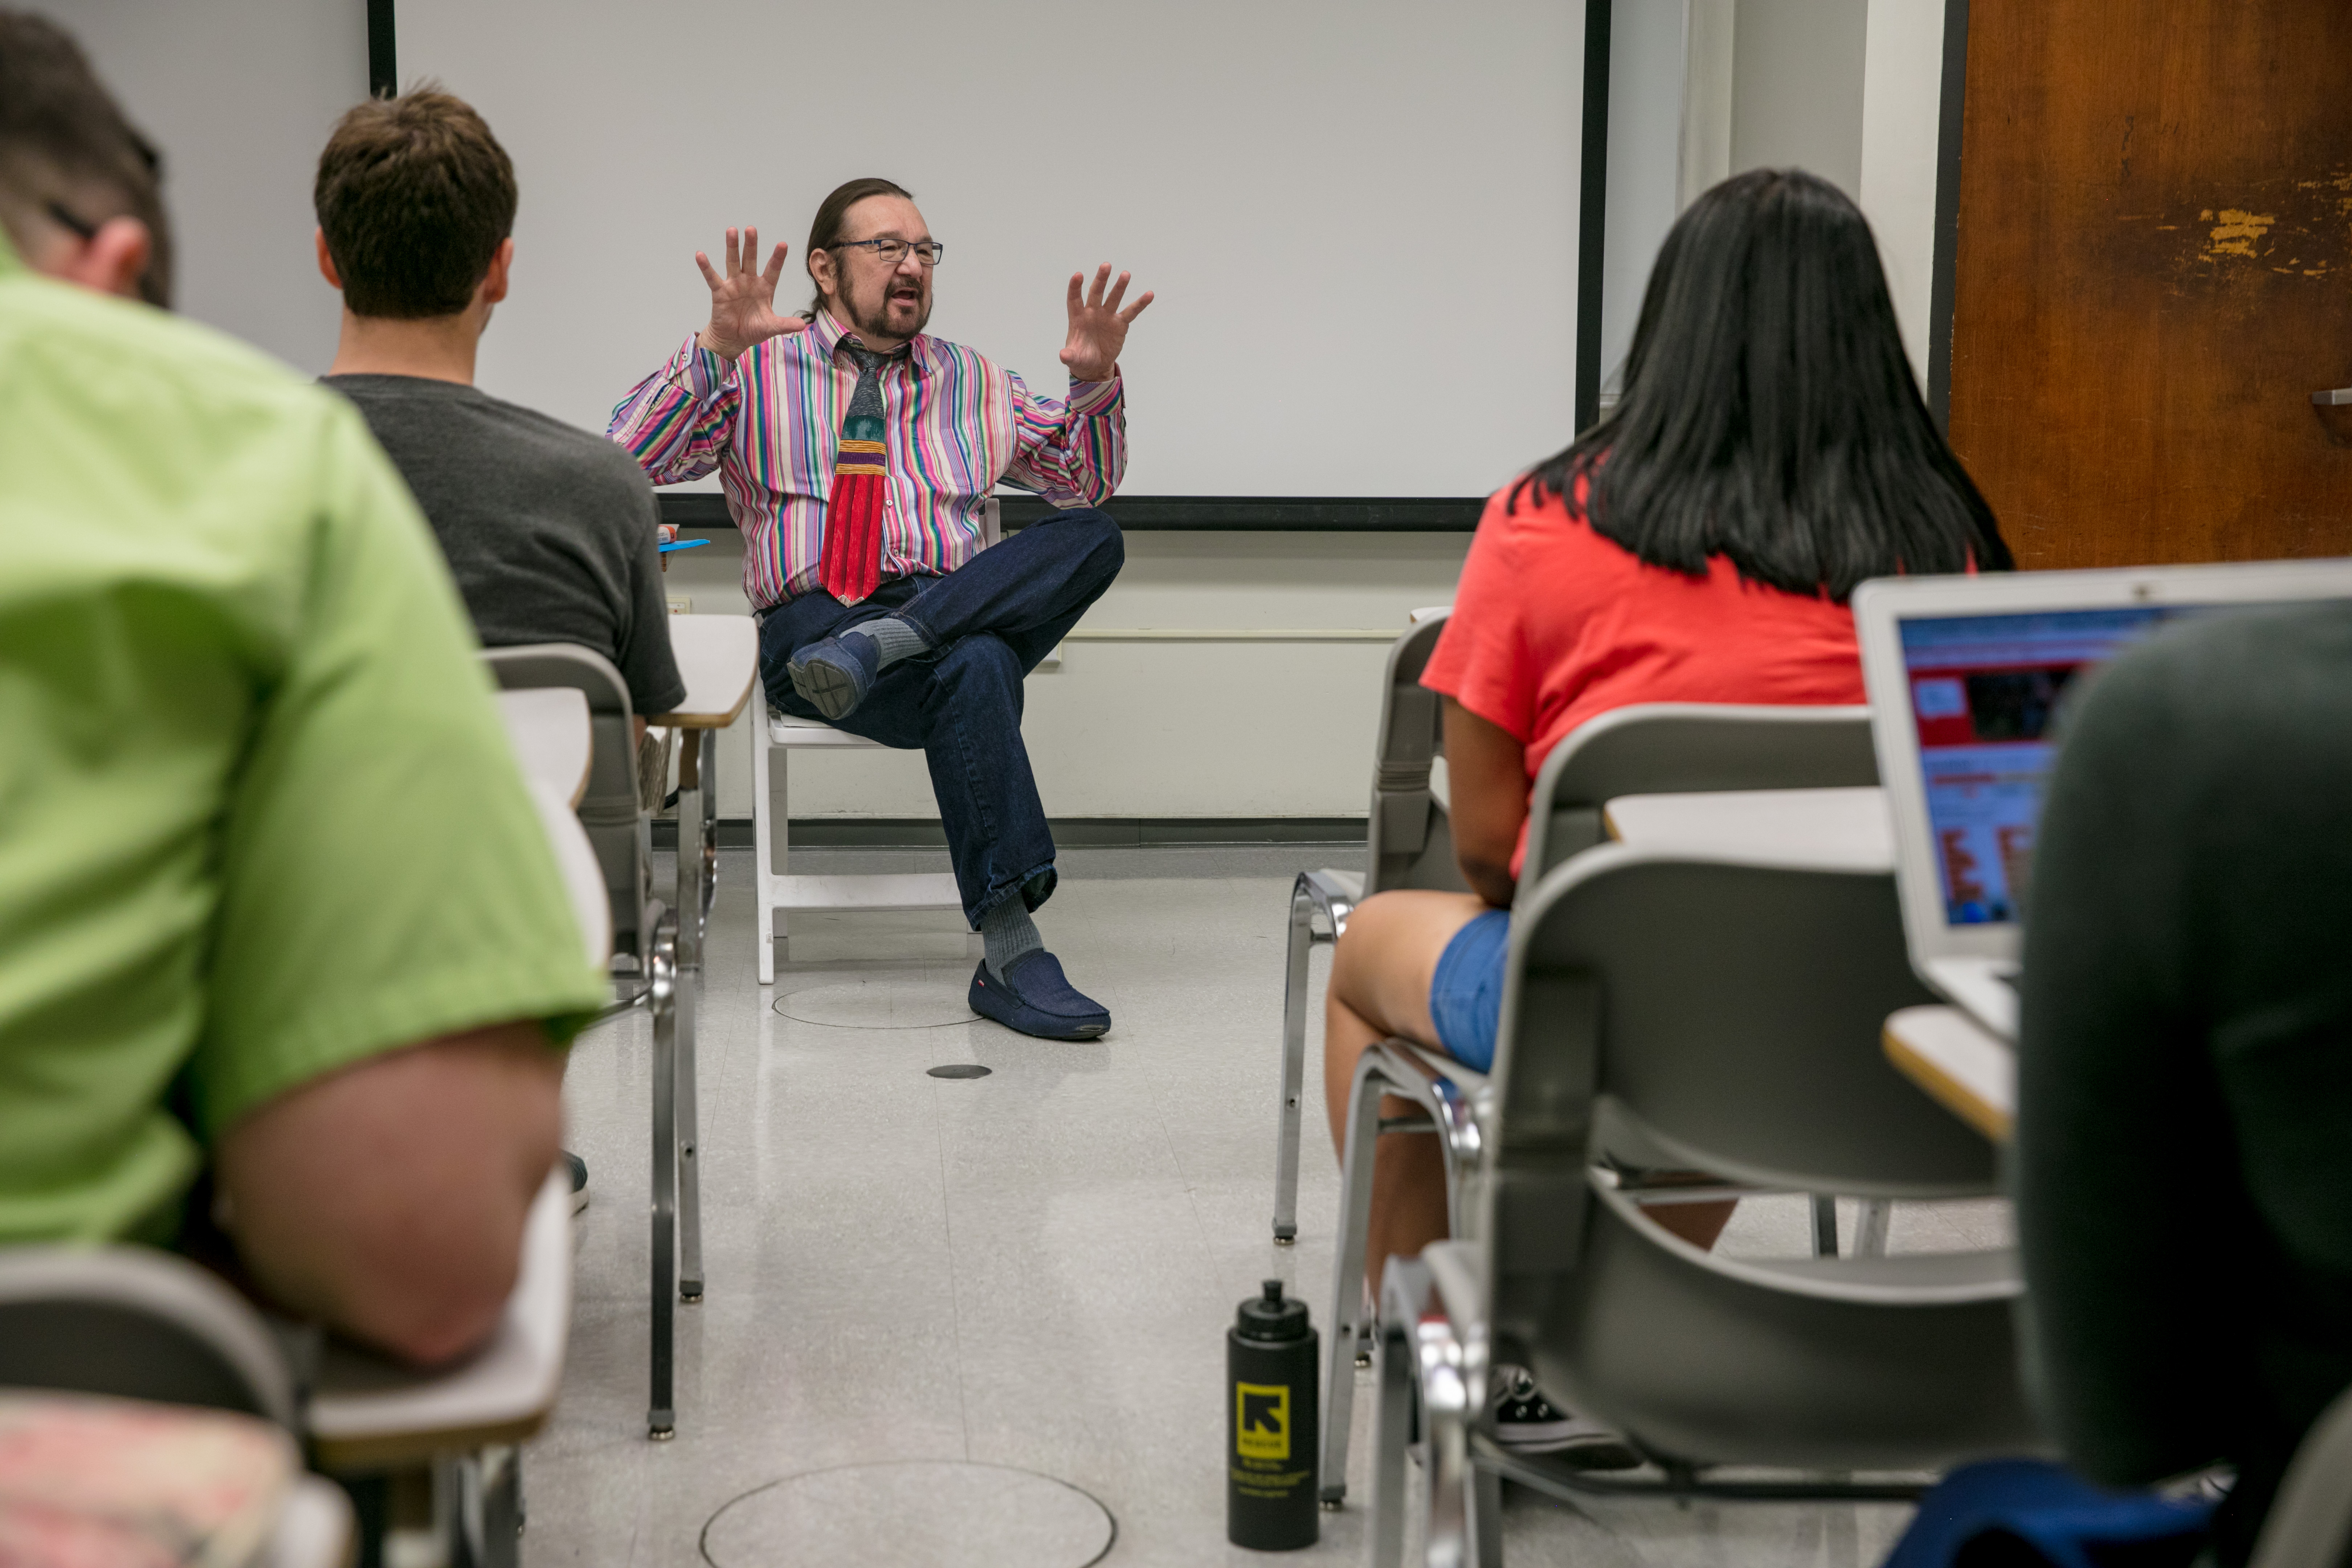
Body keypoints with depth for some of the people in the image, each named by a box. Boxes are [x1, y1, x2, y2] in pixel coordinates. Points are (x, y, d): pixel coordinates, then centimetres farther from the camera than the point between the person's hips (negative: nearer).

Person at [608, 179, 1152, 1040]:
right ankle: (1011, 954, -42)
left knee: (1094, 538, -25)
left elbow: (1086, 483, 23)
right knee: (974, 667, -38)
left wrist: (1094, 384, 4)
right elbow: (631, 460, -1)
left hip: (954, 607, 4)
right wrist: (716, 347, -14)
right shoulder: (758, 368, 13)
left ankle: (884, 645, -37)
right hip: (811, 621, -4)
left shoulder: (969, 381, 25)